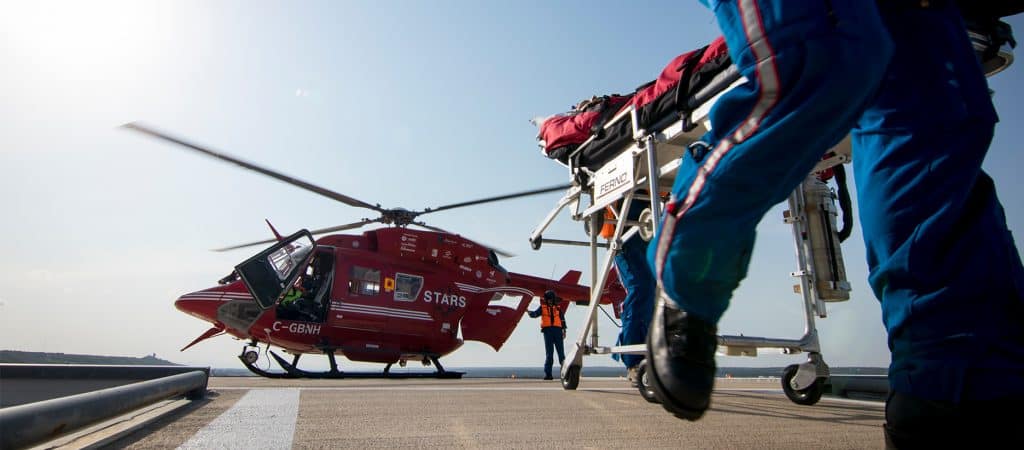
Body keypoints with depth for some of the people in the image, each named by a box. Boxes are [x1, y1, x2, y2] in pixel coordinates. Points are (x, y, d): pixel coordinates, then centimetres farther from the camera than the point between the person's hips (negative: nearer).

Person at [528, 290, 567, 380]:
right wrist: (529, 312, -24)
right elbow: (535, 314, -4)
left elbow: (562, 320, 13)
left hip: (557, 330, 1)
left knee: (561, 351, 3)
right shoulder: (542, 307, 10)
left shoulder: (558, 308, 13)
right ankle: (547, 373, 0)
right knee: (549, 353, -1)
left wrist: (564, 331, 5)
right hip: (547, 330, -1)